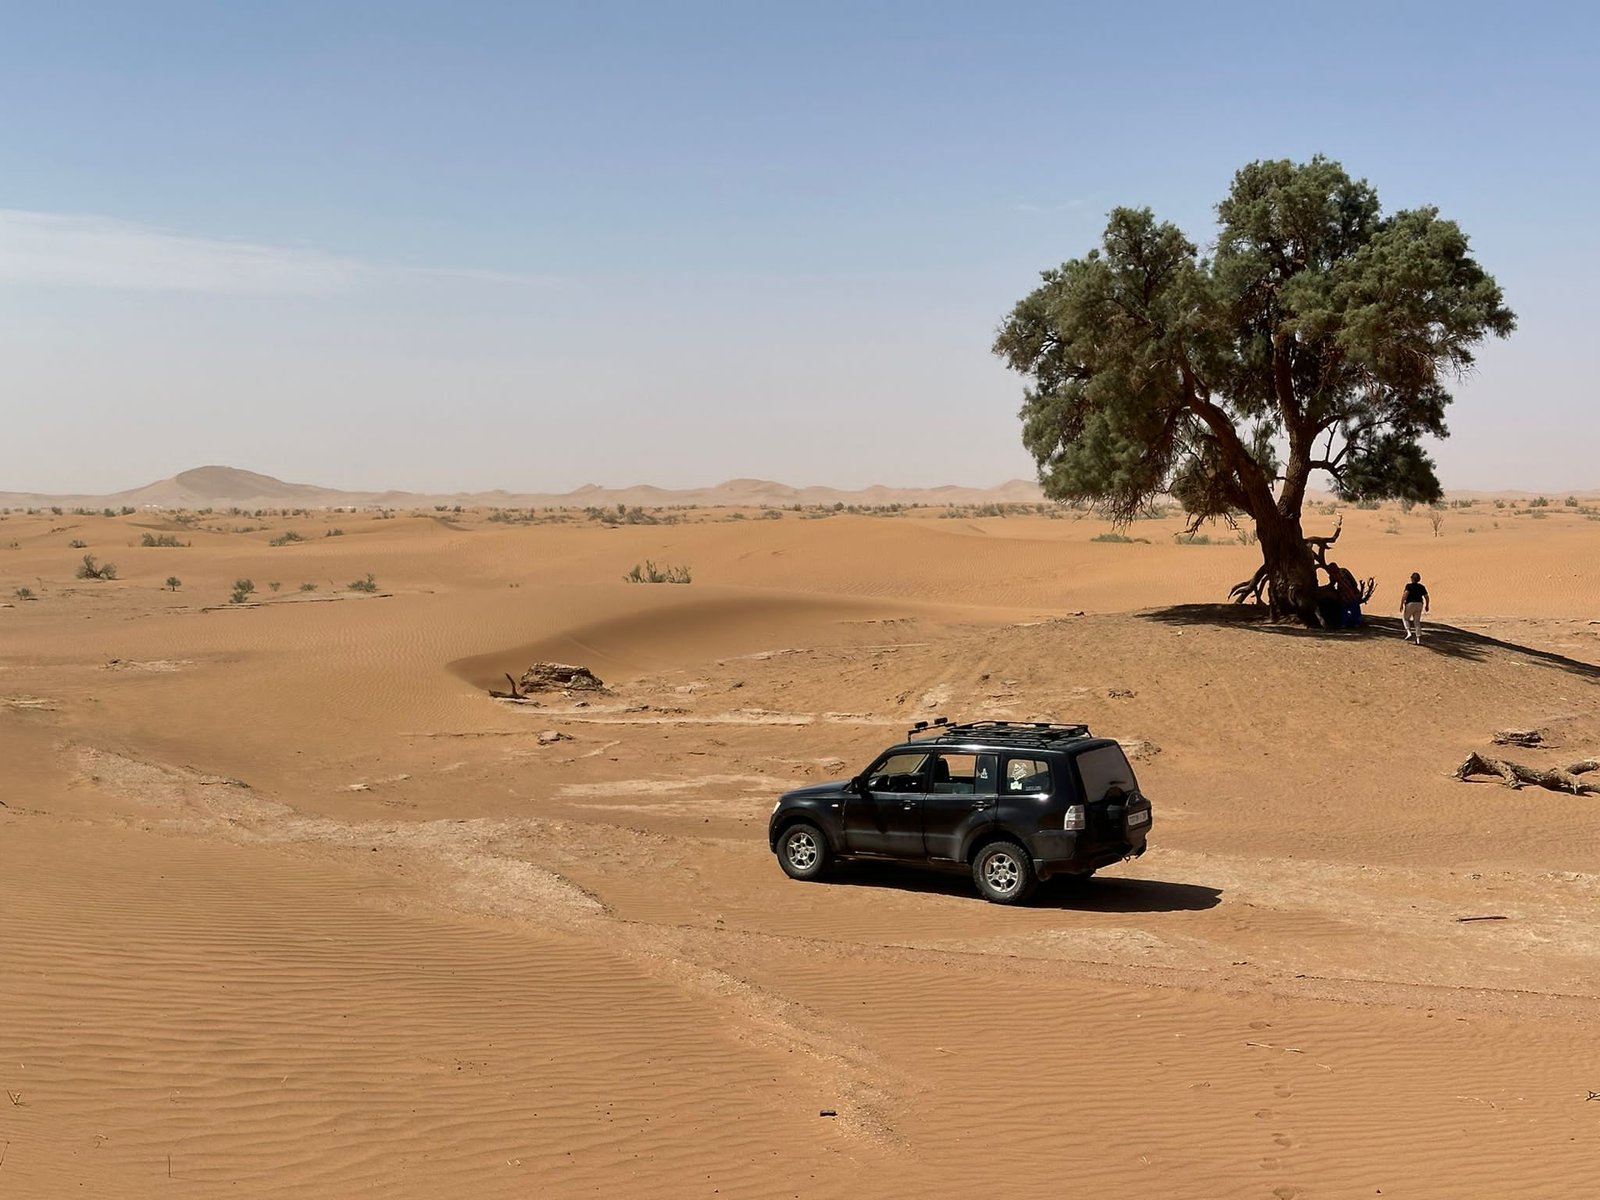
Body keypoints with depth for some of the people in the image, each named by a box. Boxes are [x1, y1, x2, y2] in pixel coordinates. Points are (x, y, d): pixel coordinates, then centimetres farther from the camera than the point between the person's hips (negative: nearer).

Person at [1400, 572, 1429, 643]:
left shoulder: (1409, 586, -6)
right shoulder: (1421, 587, 9)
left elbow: (1405, 594, -19)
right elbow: (1426, 597, 9)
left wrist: (1401, 604, -18)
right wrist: (1426, 606, 22)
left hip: (1410, 604, -5)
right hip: (1419, 605, 5)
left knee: (1405, 618, 16)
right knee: (1417, 622, 9)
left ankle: (1409, 633, -4)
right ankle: (1418, 640, 5)